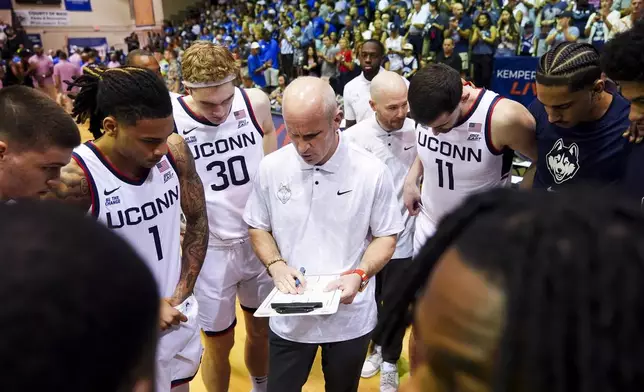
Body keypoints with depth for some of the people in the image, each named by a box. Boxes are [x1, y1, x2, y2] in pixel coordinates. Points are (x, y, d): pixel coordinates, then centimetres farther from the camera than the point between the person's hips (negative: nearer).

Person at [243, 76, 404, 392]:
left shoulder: (372, 171, -13)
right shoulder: (271, 168, -8)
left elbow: (386, 236, -3)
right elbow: (258, 227, 5)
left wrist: (359, 275, -20)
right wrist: (276, 265, -13)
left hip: (350, 319, 0)